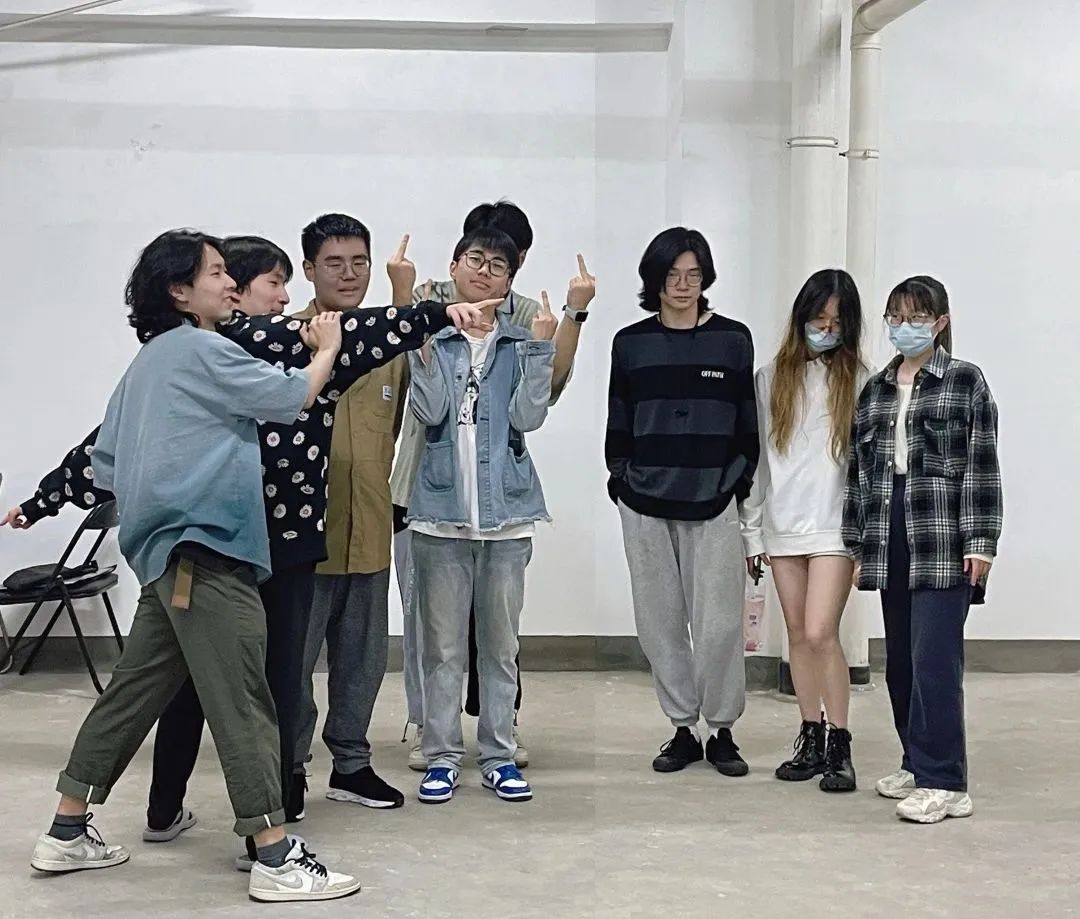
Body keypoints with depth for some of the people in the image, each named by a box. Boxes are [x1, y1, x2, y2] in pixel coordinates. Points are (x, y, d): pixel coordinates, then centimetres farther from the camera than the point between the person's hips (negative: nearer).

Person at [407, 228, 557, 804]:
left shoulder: (521, 344, 7)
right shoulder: (431, 337, 4)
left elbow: (528, 417, -5)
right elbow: (430, 412, -9)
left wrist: (540, 347, -12)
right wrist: (425, 345, -19)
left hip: (506, 509, 1)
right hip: (442, 509, -1)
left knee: (501, 643, 9)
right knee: (442, 643, 5)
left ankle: (499, 756, 17)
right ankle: (442, 756, 13)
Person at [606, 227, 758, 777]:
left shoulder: (732, 340, 4)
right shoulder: (631, 344, 8)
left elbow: (747, 423, 7)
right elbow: (618, 425, 12)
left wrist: (742, 485, 2)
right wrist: (621, 482, 5)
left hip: (712, 503, -2)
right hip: (645, 504, 2)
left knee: (718, 623, -4)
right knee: (660, 622, 5)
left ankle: (721, 731, 12)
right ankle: (682, 729, 17)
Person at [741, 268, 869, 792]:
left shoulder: (859, 382, 0)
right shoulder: (770, 379, 8)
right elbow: (755, 458, 10)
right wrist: (752, 532, 8)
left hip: (834, 526, -4)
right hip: (782, 526, 4)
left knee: (821, 634, -12)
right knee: (798, 636, 9)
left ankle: (839, 747, 0)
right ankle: (811, 740, 19)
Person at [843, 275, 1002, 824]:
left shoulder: (966, 382, 2)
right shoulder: (874, 390, 16)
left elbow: (982, 466, -3)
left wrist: (980, 542, -10)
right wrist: (856, 544, 13)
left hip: (943, 545, -5)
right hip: (890, 546, 5)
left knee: (934, 661, -10)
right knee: (900, 663, 9)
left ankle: (943, 783, -5)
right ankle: (918, 764, 21)